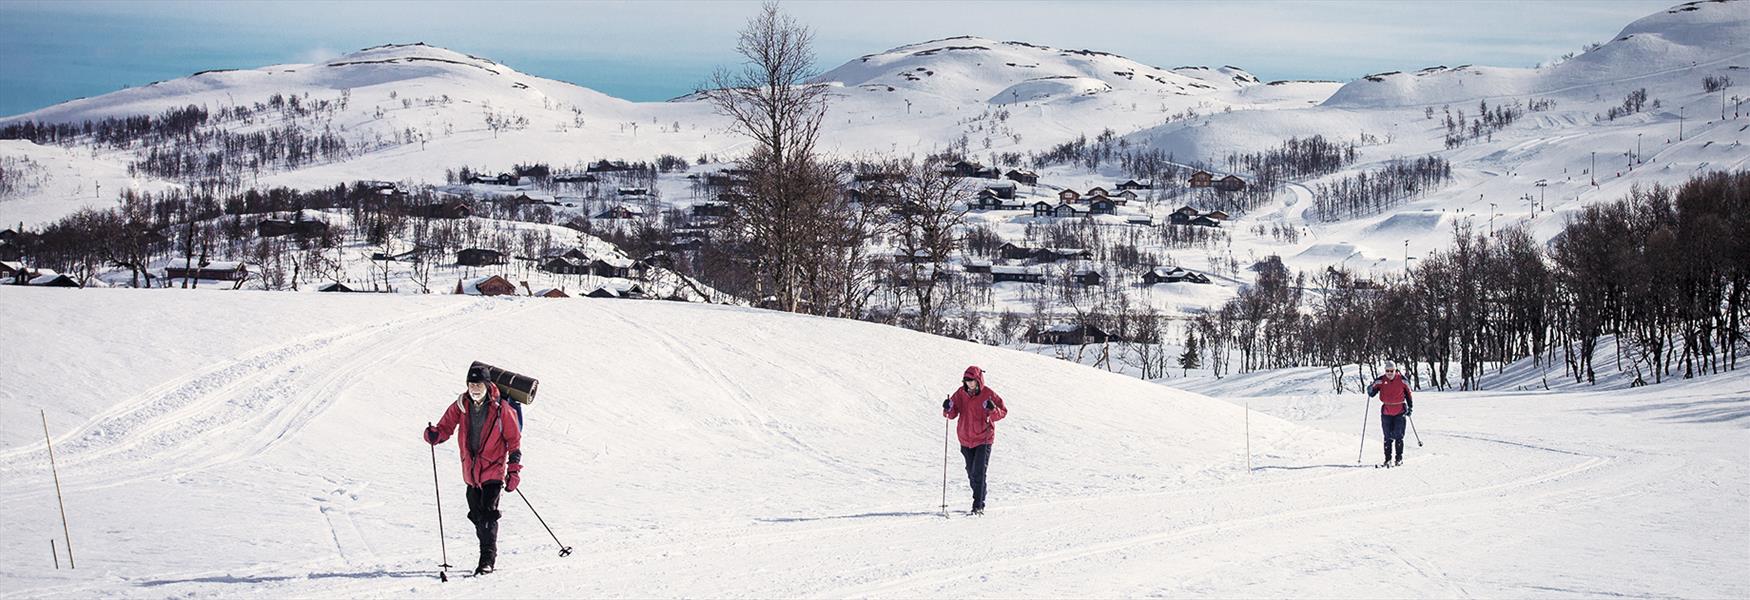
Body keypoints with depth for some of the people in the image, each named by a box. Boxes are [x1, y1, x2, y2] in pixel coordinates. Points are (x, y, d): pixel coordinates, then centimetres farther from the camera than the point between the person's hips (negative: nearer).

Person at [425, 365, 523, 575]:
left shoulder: (501, 408, -9)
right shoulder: (461, 406, 1)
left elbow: (514, 440, -4)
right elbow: (446, 427, 3)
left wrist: (514, 470, -7)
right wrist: (435, 435, -22)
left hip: (494, 471, -5)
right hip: (471, 473, 5)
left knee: (488, 515, -15)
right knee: (477, 517, 12)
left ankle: (488, 559, -13)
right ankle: (488, 555, 26)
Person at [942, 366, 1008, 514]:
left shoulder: (988, 394, -9)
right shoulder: (961, 393, 1)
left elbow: (1003, 411, -5)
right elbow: (952, 414, 6)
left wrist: (993, 410, -25)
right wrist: (948, 409, -17)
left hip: (983, 440, -5)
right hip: (966, 440, 5)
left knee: (979, 473, -12)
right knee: (971, 473, 15)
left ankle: (978, 506, -12)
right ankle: (979, 498, 32)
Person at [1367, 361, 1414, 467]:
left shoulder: (1402, 380, -4)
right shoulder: (1381, 380, -3)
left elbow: (1408, 393, 8)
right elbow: (1372, 392, -2)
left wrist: (1410, 407, 5)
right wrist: (1370, 391, -26)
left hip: (1400, 412, -1)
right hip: (1386, 412, 1)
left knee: (1398, 436, -3)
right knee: (1388, 437, 5)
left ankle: (1399, 458, 6)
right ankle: (1388, 459, 12)